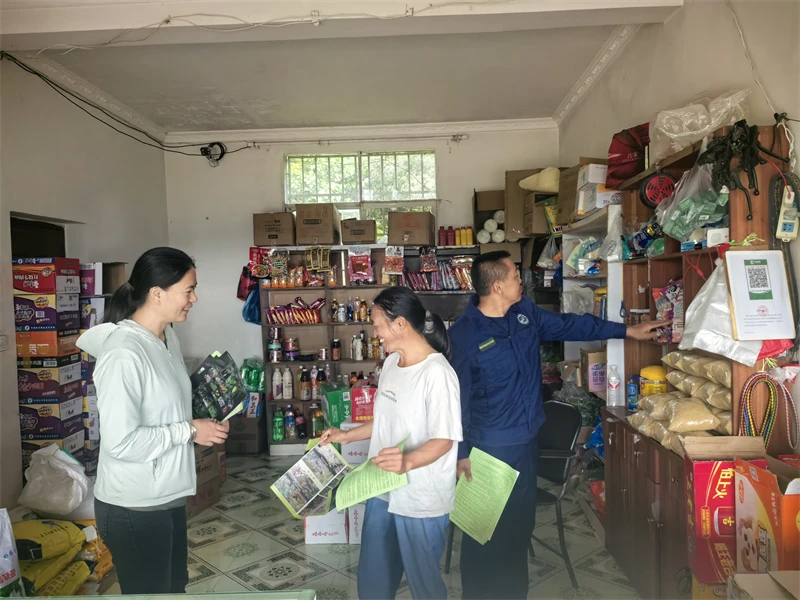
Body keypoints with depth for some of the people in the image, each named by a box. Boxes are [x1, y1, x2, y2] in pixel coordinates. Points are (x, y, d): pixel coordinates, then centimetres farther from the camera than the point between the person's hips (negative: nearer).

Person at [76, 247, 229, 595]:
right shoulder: (123, 354, -25)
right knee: (148, 591, 12)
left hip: (168, 496, 8)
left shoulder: (167, 336, 2)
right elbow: (120, 442, -26)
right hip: (133, 507, -8)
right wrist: (189, 431, -19)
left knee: (175, 585, 24)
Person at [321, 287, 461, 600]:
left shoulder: (437, 373, -24)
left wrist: (407, 462, -38)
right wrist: (347, 436, 12)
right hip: (383, 490, 8)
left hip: (421, 500, -8)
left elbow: (444, 440, -22)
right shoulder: (391, 362, 4)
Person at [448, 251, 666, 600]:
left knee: (520, 523, 21)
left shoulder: (525, 313, 1)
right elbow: (457, 397, -14)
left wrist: (628, 331, 14)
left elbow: (570, 326, 13)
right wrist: (461, 453, -11)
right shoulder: (465, 333, -18)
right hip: (488, 449, -7)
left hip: (526, 442, 7)